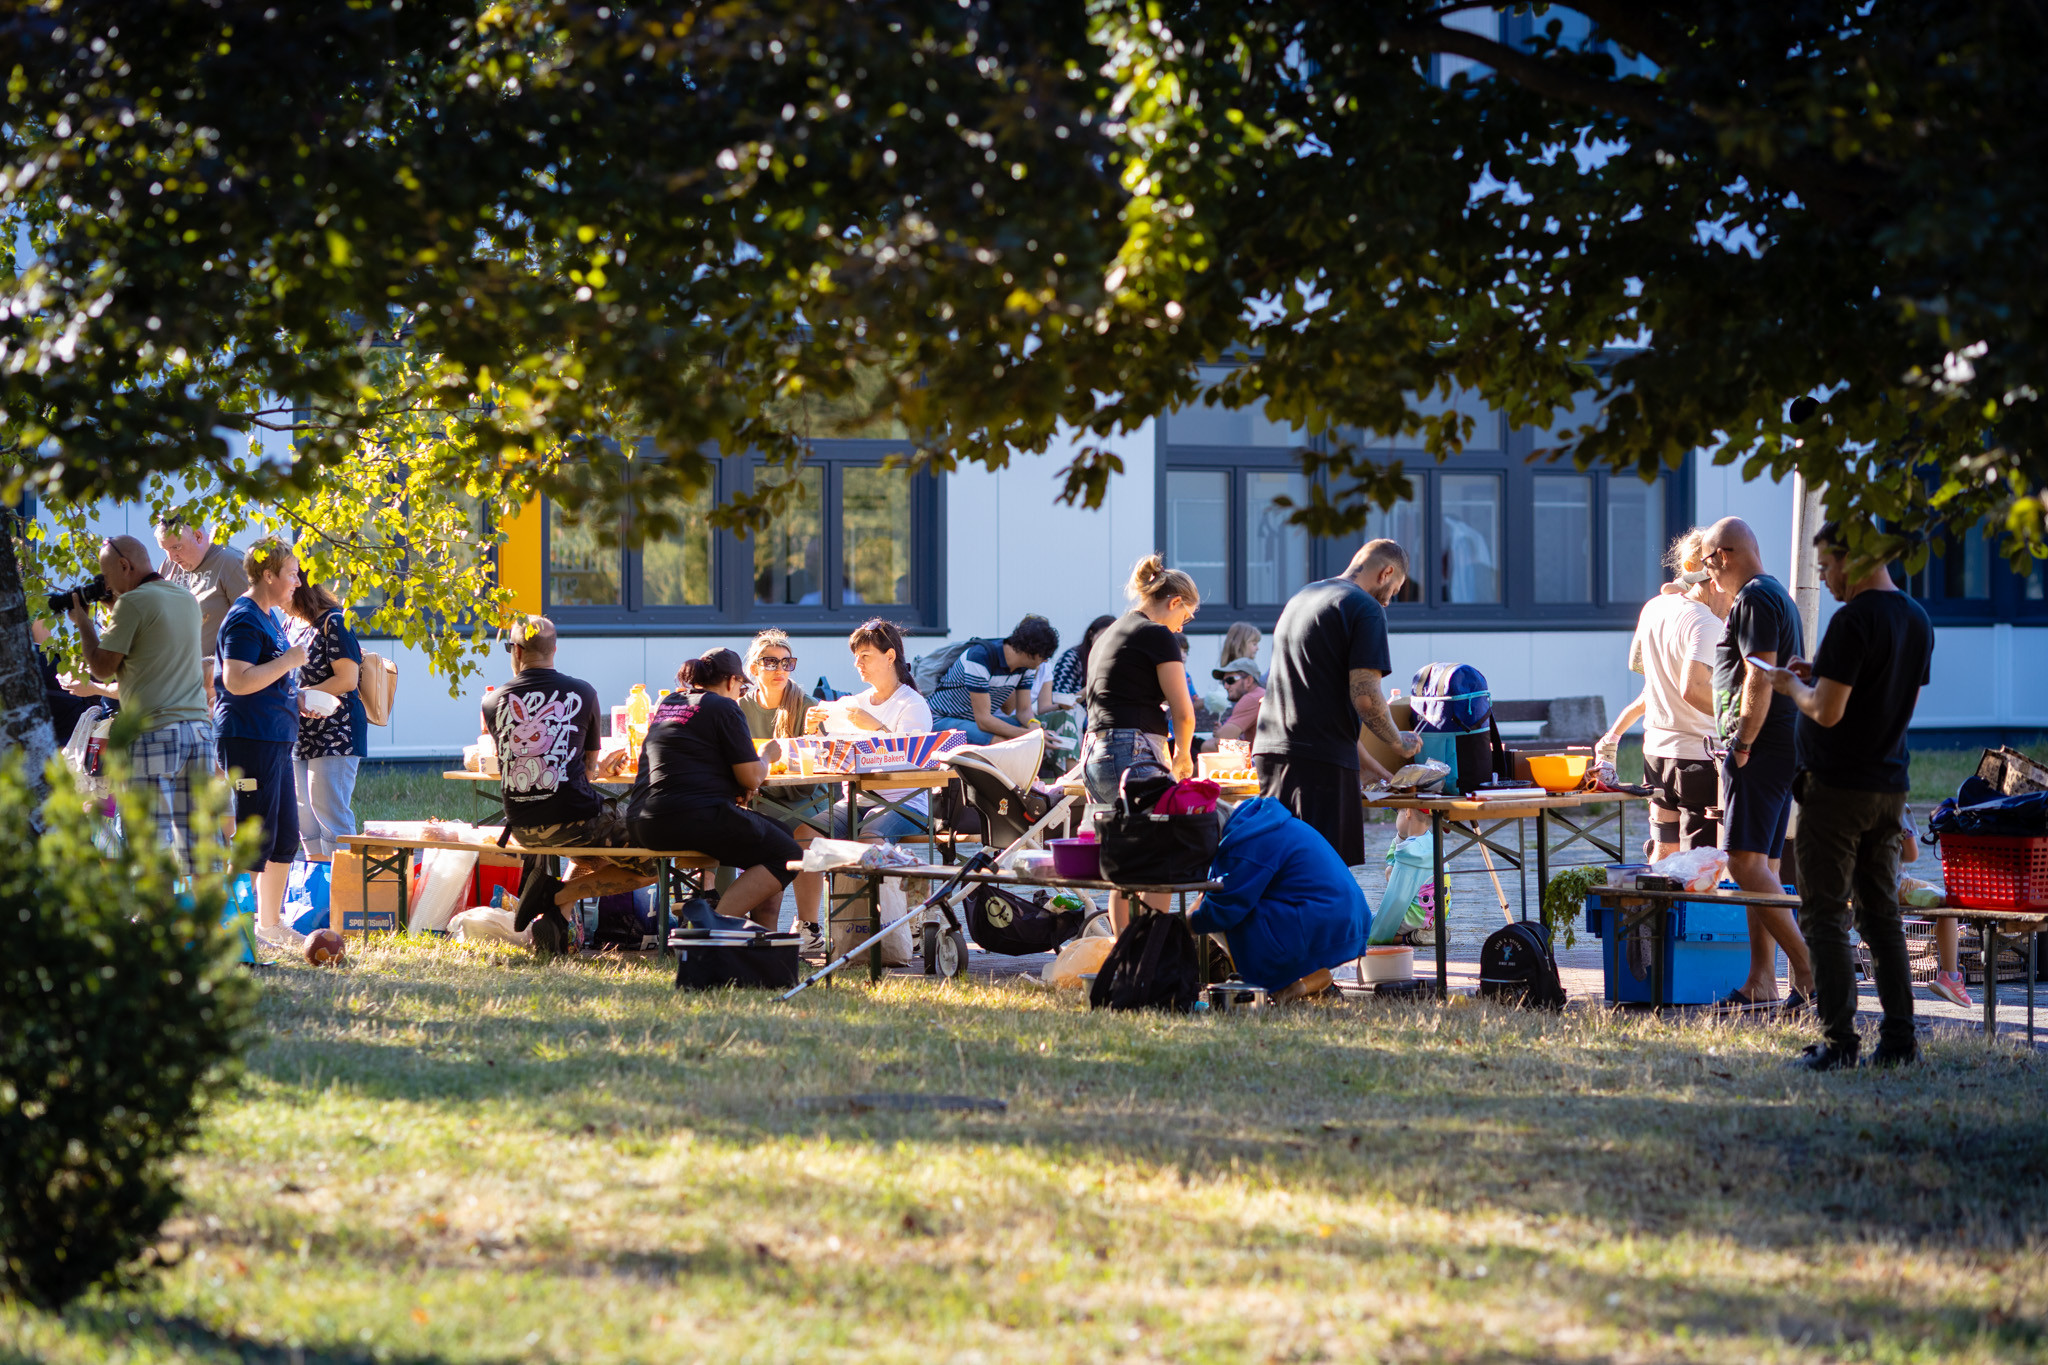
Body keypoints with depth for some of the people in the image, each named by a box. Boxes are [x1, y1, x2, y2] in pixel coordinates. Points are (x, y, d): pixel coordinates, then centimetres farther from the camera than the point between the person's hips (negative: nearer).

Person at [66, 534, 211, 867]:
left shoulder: (133, 602, -7)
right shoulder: (188, 600, 16)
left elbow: (102, 667, -3)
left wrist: (83, 622, 12)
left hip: (154, 731, -7)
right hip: (199, 725, 7)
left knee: (152, 842, -6)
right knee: (196, 840, 7)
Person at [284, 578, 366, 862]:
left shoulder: (334, 623, -11)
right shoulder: (291, 625, 14)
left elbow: (348, 679, -17)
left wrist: (299, 696, -19)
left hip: (334, 734, -9)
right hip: (300, 735, 9)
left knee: (329, 813, -10)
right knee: (304, 817, 11)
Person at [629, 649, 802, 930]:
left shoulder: (666, 704, 23)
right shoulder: (724, 708, -2)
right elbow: (751, 778, -5)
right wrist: (767, 757, 19)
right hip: (695, 818, -9)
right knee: (787, 854, -3)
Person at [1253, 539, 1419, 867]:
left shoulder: (1299, 599, 22)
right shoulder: (1366, 609, -6)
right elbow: (1364, 696, -15)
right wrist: (1399, 742, 3)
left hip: (1269, 749, 8)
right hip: (1320, 758, -8)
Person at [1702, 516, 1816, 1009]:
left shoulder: (1754, 598, -12)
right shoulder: (1778, 595, 21)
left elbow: (1760, 677, -20)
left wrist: (1743, 744, -19)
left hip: (1760, 749, -11)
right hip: (1784, 747, 11)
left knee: (1746, 863, -14)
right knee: (1761, 865, 10)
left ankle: (1807, 968, -17)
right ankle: (1762, 979, 9)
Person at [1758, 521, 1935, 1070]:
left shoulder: (1853, 622, -19)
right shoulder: (1917, 620, 9)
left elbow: (1827, 712, -22)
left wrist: (1792, 685, -2)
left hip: (1838, 788, -8)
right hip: (1890, 787, 8)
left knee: (1824, 916, -2)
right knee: (1881, 913, 13)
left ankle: (1839, 1040, -4)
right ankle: (1899, 1039, 12)